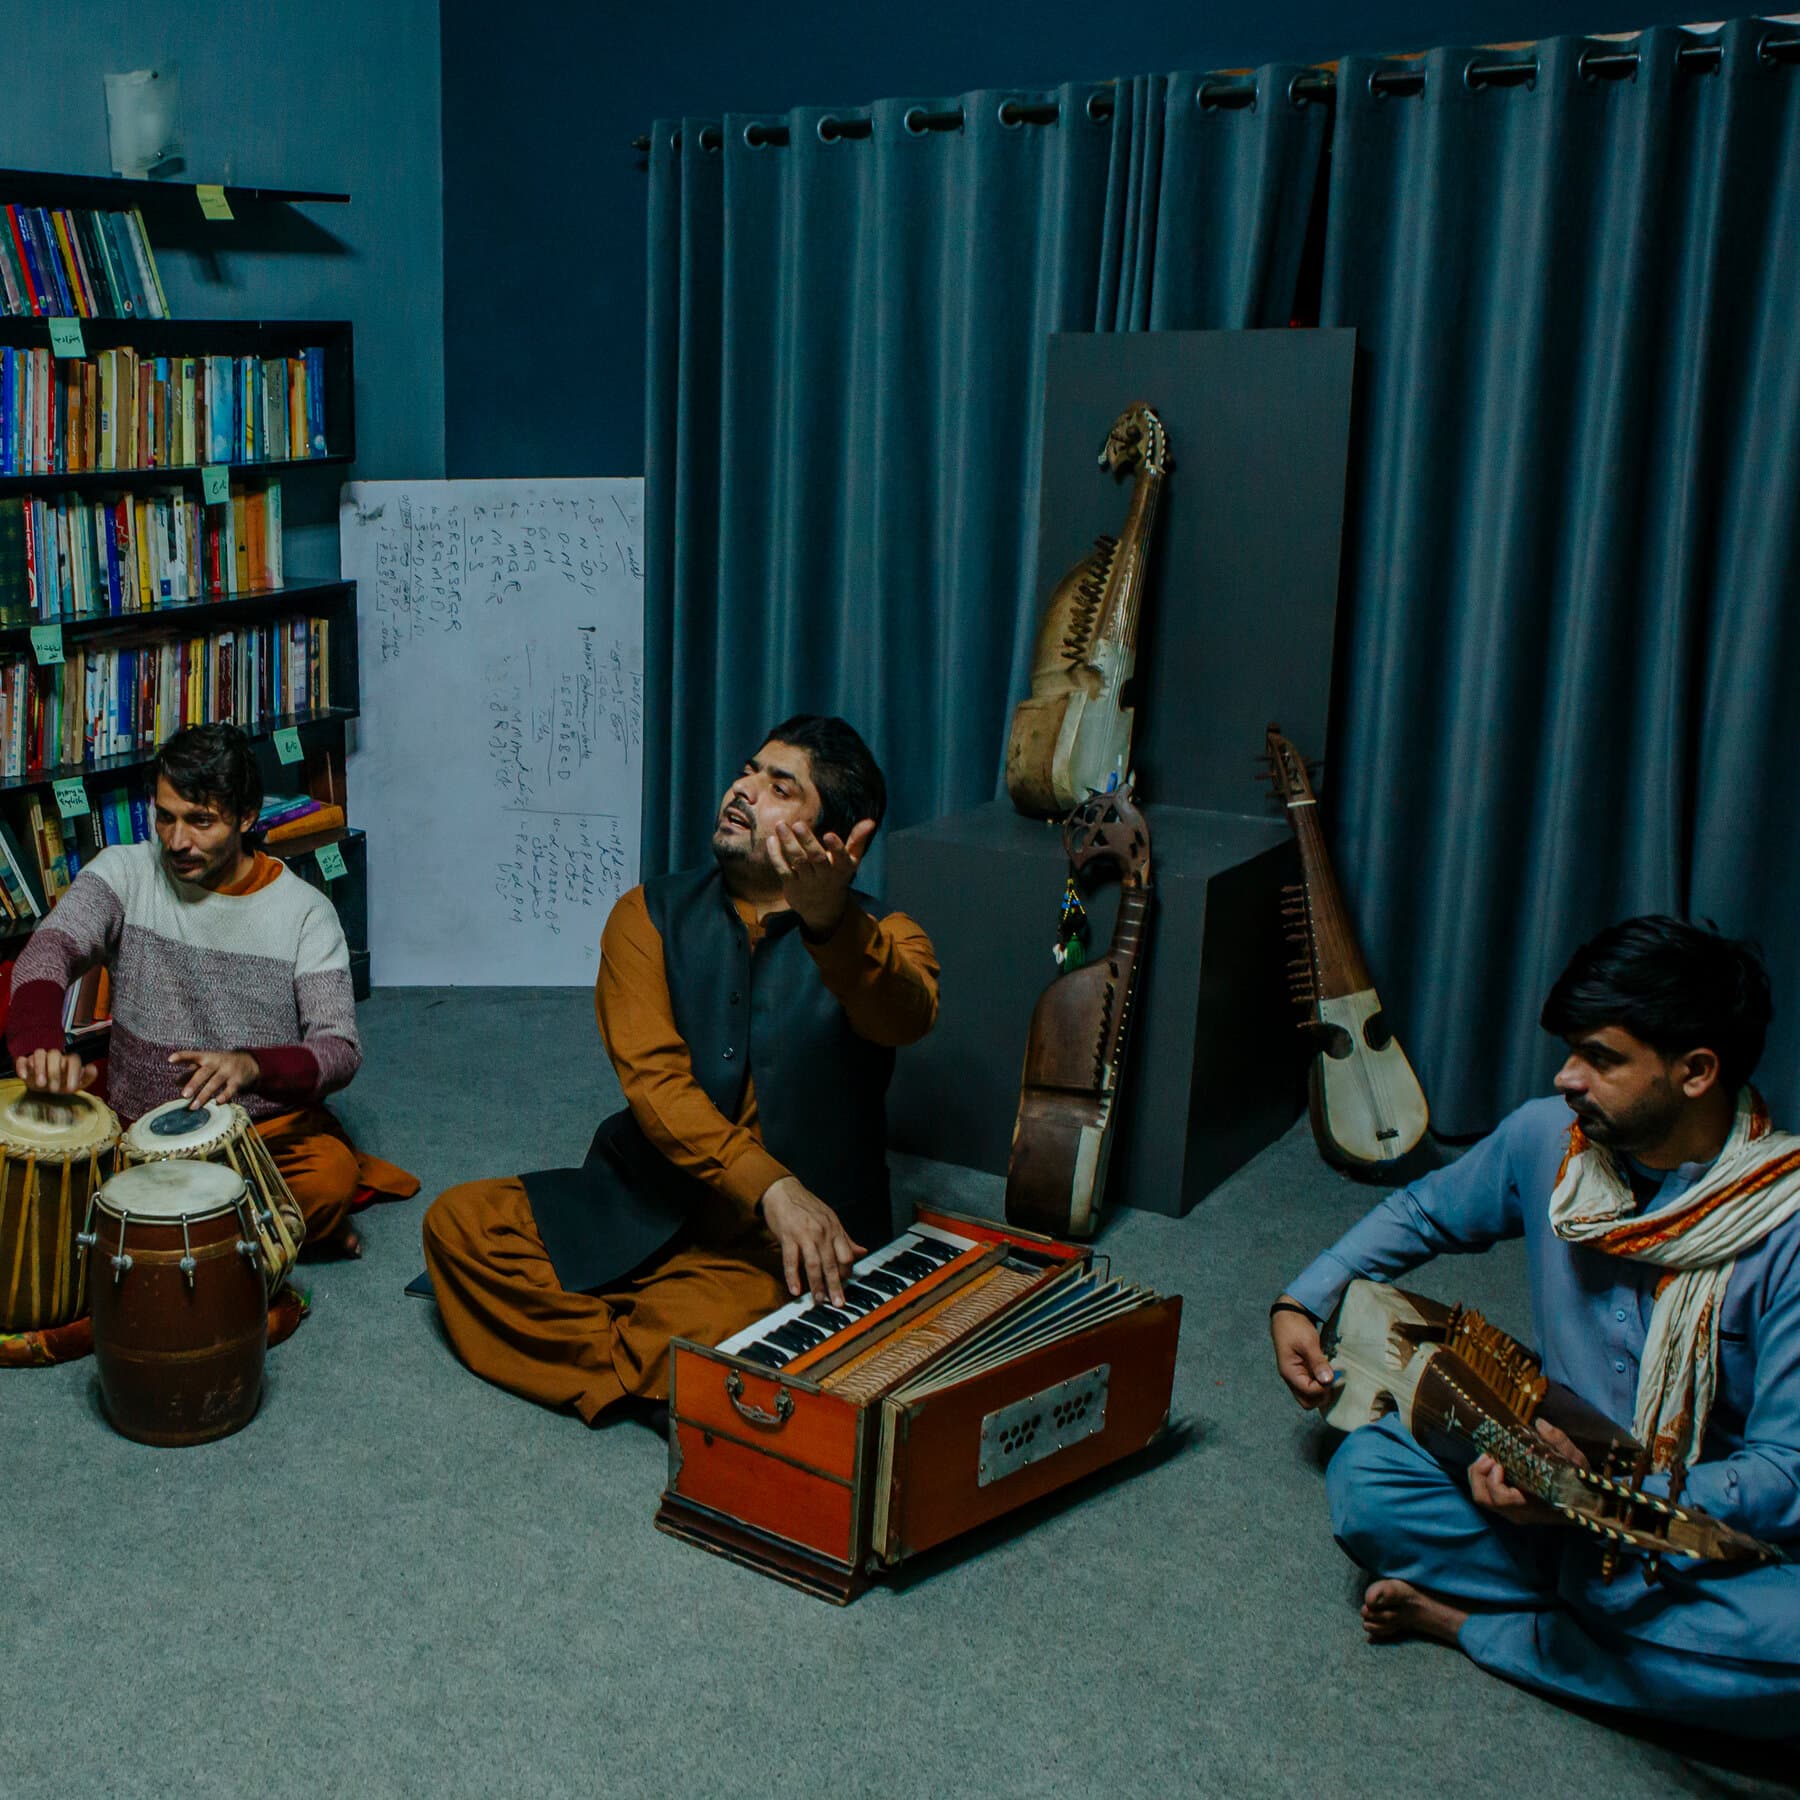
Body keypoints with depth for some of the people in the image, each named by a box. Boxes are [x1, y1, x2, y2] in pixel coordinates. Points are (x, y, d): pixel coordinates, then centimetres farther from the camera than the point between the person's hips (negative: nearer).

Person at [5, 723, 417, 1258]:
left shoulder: (304, 910, -6)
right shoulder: (125, 872, -3)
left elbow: (339, 1048, -13)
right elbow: (50, 948, -21)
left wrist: (253, 1066, -35)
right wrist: (38, 1042, -44)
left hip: (273, 1124, -3)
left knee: (332, 1174, -32)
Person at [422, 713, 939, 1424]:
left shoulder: (878, 936, -4)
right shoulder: (652, 914, 1)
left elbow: (904, 1017, -30)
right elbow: (653, 1078, -13)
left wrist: (829, 920, -52)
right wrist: (770, 1186, -29)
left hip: (794, 1232, -3)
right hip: (647, 1200, 3)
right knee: (457, 1221, -10)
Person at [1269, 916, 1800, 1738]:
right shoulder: (1548, 1137, -7)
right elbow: (1424, 1211, 14)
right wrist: (1302, 1301, 4)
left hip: (1715, 1530, -3)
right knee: (1365, 1478, -22)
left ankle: (1474, 1622, -19)